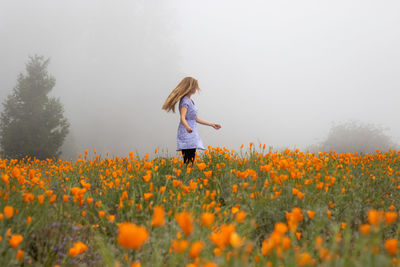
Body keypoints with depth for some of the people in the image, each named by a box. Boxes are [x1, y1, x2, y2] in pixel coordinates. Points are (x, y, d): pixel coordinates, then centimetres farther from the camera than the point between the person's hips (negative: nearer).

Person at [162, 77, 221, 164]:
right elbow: (182, 117, -23)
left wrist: (211, 124, 29)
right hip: (186, 134, -9)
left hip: (192, 134, 9)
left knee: (191, 159, 0)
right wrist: (187, 127, -44)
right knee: (188, 160, -17)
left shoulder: (190, 101, 19)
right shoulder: (185, 101, -10)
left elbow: (196, 119, 25)